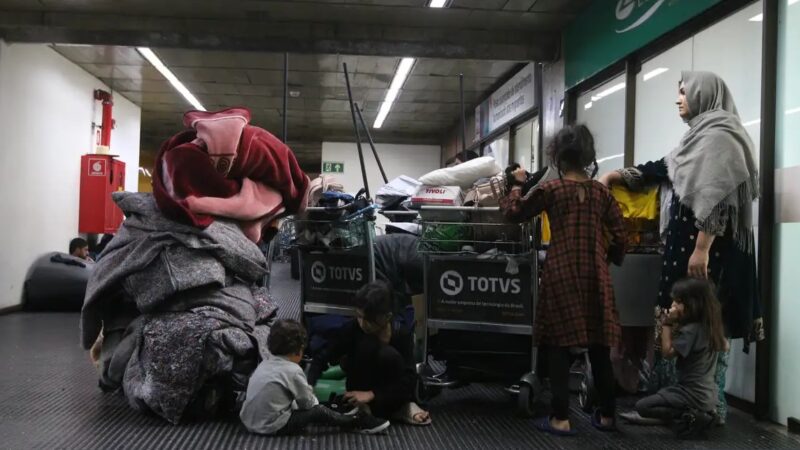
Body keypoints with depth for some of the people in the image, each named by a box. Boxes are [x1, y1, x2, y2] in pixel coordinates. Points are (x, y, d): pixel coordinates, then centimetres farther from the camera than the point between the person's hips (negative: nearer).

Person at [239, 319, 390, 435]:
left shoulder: (264, 364, 8)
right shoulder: (293, 370, -15)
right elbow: (308, 403, -6)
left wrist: (305, 392, 18)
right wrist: (311, 396, 15)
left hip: (250, 421, 8)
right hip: (272, 427, -8)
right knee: (318, 411, -1)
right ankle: (355, 423, 13)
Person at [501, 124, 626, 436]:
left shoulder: (550, 189, -4)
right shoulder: (601, 191, 6)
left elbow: (513, 212, 4)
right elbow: (619, 236, 7)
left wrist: (518, 185, 20)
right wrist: (610, 261, 24)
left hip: (561, 273, -3)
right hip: (595, 275, 4)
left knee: (559, 345, 2)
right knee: (599, 346, 11)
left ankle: (561, 419, 3)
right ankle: (606, 415, 20)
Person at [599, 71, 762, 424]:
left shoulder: (718, 135, -11)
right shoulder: (699, 136, 18)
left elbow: (716, 198, -19)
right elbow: (659, 170, 23)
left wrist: (701, 250, -23)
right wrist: (613, 176, 16)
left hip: (707, 247, -9)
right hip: (686, 243, 9)